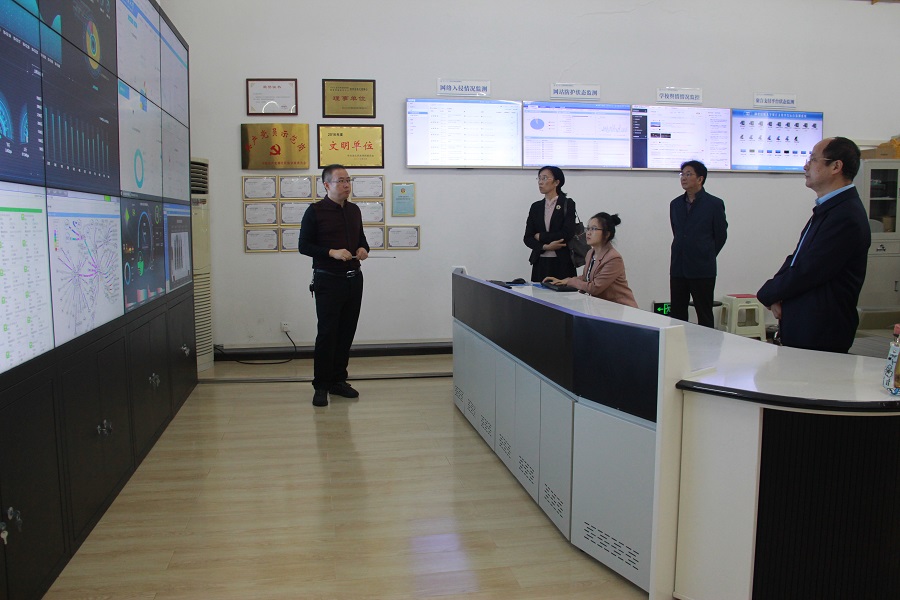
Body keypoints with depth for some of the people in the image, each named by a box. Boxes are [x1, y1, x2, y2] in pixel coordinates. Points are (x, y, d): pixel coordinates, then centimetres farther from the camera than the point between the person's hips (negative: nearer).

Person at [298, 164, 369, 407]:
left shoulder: (354, 210, 12)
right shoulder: (315, 211, -5)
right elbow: (304, 246, -7)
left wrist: (363, 248, 1)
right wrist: (332, 252, -19)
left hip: (353, 278, 6)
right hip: (328, 280, -6)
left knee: (347, 332, 9)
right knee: (327, 333, -4)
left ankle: (338, 380, 21)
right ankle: (321, 386, 5)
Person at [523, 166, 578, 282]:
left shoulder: (567, 204, 0)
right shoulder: (536, 207, 11)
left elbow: (567, 234, -12)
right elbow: (527, 238, 6)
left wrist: (541, 237, -4)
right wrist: (545, 246, -11)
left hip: (562, 263, -4)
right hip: (540, 264, 4)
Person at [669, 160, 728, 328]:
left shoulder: (714, 204, -4)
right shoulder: (675, 204, 10)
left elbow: (720, 236, 3)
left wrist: (707, 257, 7)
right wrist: (683, 254, 14)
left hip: (703, 271, -4)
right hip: (678, 268, 4)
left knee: (704, 316, 3)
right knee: (677, 315, 6)